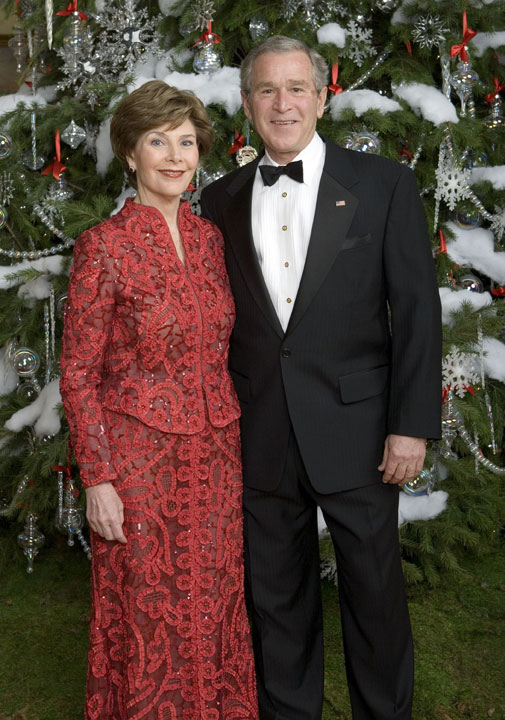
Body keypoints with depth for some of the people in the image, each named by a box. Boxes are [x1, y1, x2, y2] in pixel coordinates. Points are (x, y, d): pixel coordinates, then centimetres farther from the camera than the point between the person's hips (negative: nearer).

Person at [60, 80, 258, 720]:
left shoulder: (209, 236, 5)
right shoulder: (104, 245, -11)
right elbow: (78, 374, -9)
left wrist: (234, 441, 11)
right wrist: (97, 479, -11)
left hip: (216, 454, 5)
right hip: (139, 457, -5)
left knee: (213, 605, 16)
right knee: (147, 617, 10)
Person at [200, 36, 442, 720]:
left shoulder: (383, 185, -2)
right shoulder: (222, 199, 7)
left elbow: (416, 309, -5)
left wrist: (412, 425, -10)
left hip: (356, 429, -2)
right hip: (260, 437, 3)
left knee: (374, 589, 10)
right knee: (277, 595, 16)